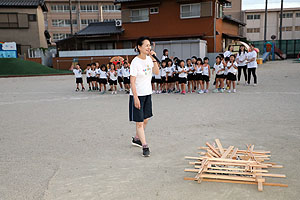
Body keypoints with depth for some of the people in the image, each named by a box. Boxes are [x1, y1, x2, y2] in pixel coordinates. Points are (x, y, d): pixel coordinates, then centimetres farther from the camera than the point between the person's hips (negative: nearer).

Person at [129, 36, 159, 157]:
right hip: (137, 94, -7)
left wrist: (153, 59, -13)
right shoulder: (135, 62, -16)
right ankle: (145, 146, 5)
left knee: (145, 119, 17)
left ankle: (136, 139, 36)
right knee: (139, 122, -2)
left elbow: (156, 72, -5)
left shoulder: (149, 59, 4)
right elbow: (132, 81, -17)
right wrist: (136, 98, -21)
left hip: (147, 93, 8)